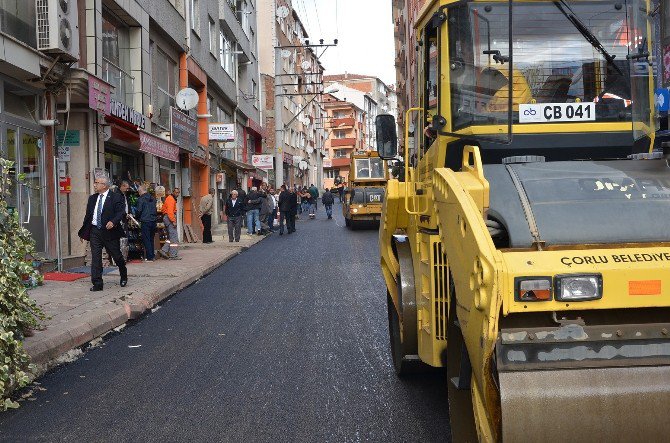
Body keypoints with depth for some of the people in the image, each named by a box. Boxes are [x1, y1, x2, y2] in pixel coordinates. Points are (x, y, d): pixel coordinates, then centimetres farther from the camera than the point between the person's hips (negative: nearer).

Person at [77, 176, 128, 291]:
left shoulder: (116, 197, -4)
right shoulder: (92, 198, 13)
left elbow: (121, 212, -13)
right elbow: (88, 216, 16)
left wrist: (113, 222, -31)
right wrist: (83, 232, 15)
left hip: (110, 231, -4)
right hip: (94, 231, 4)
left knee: (116, 255, 7)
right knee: (95, 258, -2)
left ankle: (124, 277, 32)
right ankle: (97, 284, 0)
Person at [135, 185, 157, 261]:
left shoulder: (141, 199, -8)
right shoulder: (153, 198, 10)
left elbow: (139, 211, -10)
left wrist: (137, 218, 8)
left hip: (145, 221, -6)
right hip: (153, 221, 6)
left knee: (146, 240, 0)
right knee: (151, 239, 15)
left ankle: (149, 257, -2)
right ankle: (152, 255, 18)